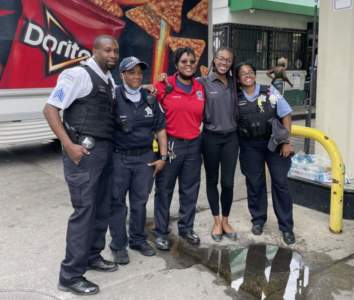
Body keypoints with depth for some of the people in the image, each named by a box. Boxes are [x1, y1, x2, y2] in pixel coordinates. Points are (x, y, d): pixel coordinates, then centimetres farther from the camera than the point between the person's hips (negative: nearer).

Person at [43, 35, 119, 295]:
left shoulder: (110, 81, 15)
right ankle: (71, 276, 4)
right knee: (84, 210, -7)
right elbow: (50, 109, -13)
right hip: (84, 151, -8)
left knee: (103, 208, 13)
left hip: (106, 149, 8)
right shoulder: (78, 75, -10)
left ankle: (92, 256, 31)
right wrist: (69, 145, -20)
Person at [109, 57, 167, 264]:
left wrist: (163, 157, 4)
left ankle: (138, 240, 29)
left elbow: (160, 128, 10)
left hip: (146, 157, 4)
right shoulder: (114, 98, -8)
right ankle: (119, 245, 19)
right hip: (119, 157, -3)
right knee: (117, 202, 5)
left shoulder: (151, 100, 6)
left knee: (140, 201, 12)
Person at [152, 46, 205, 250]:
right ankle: (161, 232, 17)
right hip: (171, 143, -4)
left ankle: (186, 227, 30)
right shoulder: (163, 85, -7)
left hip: (194, 144, 5)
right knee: (164, 189, 5)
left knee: (190, 189, 13)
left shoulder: (200, 88, 7)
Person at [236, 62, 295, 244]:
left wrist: (286, 142, -8)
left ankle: (286, 227, 14)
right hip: (250, 146, 1)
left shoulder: (270, 92, -4)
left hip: (274, 143, -1)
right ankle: (258, 220, 29)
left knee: (281, 183, 2)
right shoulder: (235, 98, -1)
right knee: (254, 184, 10)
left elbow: (286, 115, -3)